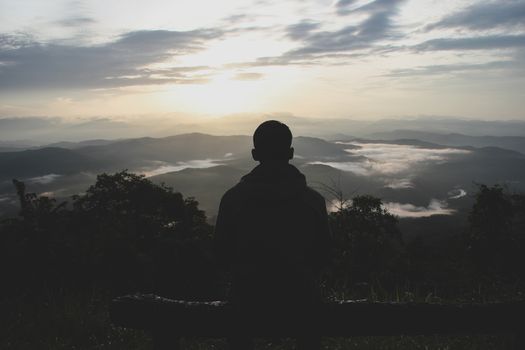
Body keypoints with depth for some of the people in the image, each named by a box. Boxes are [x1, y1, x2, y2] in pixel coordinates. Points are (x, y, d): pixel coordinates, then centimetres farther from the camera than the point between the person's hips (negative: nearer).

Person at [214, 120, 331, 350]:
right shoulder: (313, 200, -12)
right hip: (298, 302, 0)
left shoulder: (233, 198, -12)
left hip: (250, 303, 0)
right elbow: (322, 256, -1)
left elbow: (222, 255, -3)